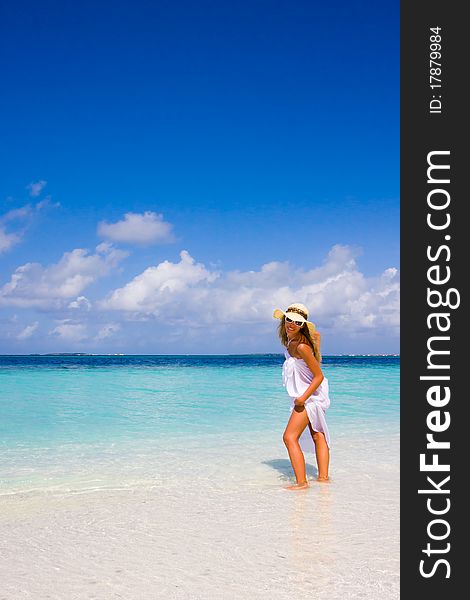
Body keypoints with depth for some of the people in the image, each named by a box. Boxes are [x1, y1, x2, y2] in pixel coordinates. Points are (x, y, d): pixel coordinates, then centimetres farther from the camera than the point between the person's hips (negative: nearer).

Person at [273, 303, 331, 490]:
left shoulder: (301, 346, -27)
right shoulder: (290, 339, -2)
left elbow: (319, 376, -23)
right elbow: (317, 335, 18)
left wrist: (303, 398, -25)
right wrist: (314, 355, 15)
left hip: (309, 397, -10)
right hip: (312, 396, 10)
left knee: (290, 437, -15)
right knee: (317, 436, 17)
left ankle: (301, 482, -17)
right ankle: (323, 476, 28)